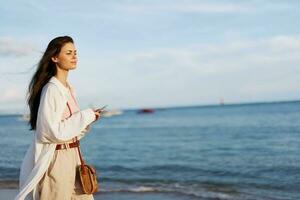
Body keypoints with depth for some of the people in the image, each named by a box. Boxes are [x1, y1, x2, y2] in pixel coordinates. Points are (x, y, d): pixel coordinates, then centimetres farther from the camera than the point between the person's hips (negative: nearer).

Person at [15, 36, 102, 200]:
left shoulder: (69, 89, 12)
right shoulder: (51, 89, -15)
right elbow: (54, 132, -21)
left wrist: (89, 118, 3)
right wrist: (85, 116, -14)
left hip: (72, 156, 9)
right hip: (56, 159, -9)